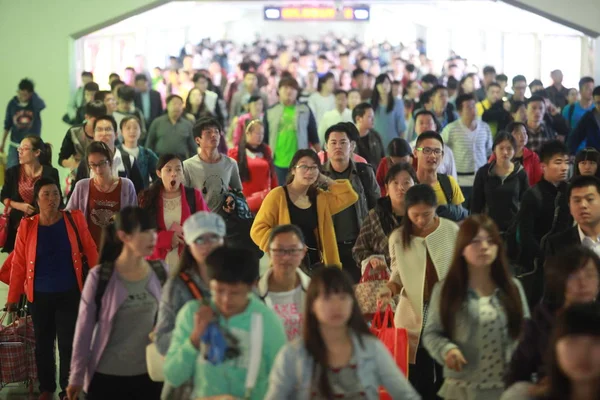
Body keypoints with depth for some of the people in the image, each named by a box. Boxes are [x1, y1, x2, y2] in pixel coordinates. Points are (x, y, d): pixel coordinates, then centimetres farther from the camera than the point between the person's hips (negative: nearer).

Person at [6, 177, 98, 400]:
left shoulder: (75, 219, -4)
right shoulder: (27, 226, -5)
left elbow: (90, 251, -1)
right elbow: (18, 263, -3)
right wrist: (13, 297, -1)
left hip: (69, 294, -1)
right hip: (39, 296, 1)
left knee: (68, 343, 4)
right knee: (43, 343, 14)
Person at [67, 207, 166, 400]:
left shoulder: (161, 273, -1)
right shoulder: (99, 277, -12)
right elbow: (84, 329, -6)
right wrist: (77, 376, -3)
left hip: (149, 375, 3)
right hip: (107, 376, -3)